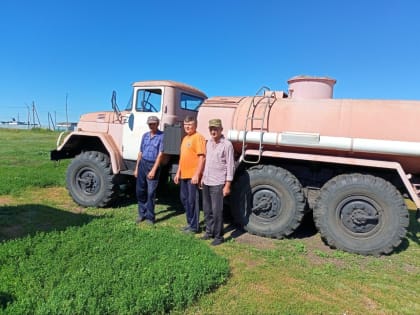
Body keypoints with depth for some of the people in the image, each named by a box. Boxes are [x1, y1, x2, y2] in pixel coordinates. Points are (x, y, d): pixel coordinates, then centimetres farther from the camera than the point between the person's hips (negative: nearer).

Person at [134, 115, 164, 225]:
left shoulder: (161, 136, -8)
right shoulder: (145, 135, 12)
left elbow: (160, 154, -13)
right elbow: (140, 152, 16)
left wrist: (153, 170, -17)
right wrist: (137, 168, 14)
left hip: (153, 165, -6)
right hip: (142, 164, 6)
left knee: (151, 193, -1)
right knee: (140, 190, 10)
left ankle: (150, 217, 11)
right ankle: (142, 214, 26)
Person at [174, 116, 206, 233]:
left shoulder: (198, 137, -11)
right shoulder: (185, 138, 17)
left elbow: (202, 157, -18)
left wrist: (197, 174, -22)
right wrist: (178, 173, 20)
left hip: (193, 176, -9)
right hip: (184, 175, 9)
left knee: (192, 200, -1)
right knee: (184, 199, 16)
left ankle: (194, 226, 11)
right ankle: (190, 223, 30)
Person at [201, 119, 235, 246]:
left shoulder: (227, 144, -10)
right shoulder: (209, 142, 11)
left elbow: (230, 166, -11)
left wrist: (227, 185, -14)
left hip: (217, 183, -7)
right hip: (206, 182, 7)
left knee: (217, 211, -2)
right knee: (207, 210, 15)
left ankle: (218, 236, 11)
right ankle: (209, 231, 30)